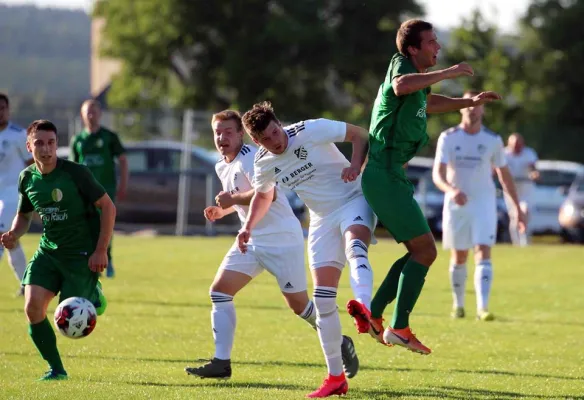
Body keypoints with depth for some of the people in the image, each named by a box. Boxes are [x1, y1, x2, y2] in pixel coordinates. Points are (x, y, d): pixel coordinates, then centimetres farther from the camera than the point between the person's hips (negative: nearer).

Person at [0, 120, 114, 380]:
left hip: (82, 254, -5)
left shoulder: (75, 173, -15)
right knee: (32, 307, -14)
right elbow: (24, 215, 17)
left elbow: (107, 207, -11)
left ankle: (94, 296, 25)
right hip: (48, 250, 5)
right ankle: (56, 370, 2)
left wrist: (101, 251, -16)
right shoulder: (27, 178, 1)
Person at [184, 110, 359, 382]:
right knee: (219, 291, -4)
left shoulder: (251, 158, -17)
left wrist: (232, 199, -24)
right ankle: (221, 363, -5)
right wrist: (222, 211, 10)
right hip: (252, 240, 9)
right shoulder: (222, 167, 12)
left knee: (299, 304, -3)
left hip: (282, 239, -9)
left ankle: (340, 344, 20)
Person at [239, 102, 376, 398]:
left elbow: (359, 135, -7)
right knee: (323, 297, -2)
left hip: (353, 200, -5)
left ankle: (364, 306, -70)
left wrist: (355, 166, -23)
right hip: (323, 220, 5)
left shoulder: (311, 130, -16)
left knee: (354, 245, -40)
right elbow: (263, 195, 22)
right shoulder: (264, 165, 0)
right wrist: (248, 227, 9)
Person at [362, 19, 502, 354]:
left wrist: (470, 102, 40)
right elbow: (401, 86, -37)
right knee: (425, 250, -11)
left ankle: (373, 314, 16)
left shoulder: (418, 77, 18)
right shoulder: (401, 64, -10)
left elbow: (426, 102, 43)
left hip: (391, 176, 10)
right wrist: (446, 73, -31)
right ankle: (399, 327, -10)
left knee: (420, 251, 14)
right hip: (385, 175, -10)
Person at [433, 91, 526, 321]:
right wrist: (450, 190, -36)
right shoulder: (448, 138, -6)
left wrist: (517, 207, 9)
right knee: (459, 257, 9)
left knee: (483, 253, -15)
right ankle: (458, 305, 27)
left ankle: (482, 308, -23)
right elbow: (437, 174, -15)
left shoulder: (493, 140, -1)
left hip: (484, 203, 0)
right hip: (456, 204, 0)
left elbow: (504, 174, 9)